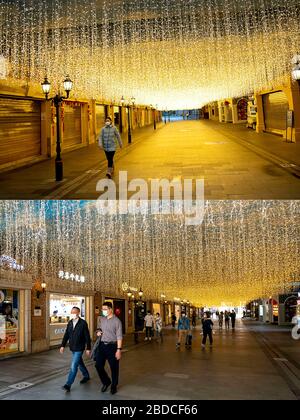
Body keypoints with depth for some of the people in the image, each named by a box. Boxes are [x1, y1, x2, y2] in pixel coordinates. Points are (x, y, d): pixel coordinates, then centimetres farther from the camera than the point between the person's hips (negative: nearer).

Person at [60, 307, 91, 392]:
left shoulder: (83, 323, -14)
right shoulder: (70, 323, 3)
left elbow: (87, 337, -11)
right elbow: (66, 335, 7)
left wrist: (88, 348, -11)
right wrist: (63, 345, 0)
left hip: (79, 348, -6)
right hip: (72, 348, 7)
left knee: (74, 366, -10)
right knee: (80, 363, 22)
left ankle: (68, 385, -8)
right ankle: (86, 376, 43)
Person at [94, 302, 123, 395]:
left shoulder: (116, 321, -12)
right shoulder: (101, 319, 6)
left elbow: (119, 336, -12)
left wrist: (119, 350, -16)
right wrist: (98, 332, -1)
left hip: (112, 346, -5)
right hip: (101, 345, 5)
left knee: (114, 367, 7)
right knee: (98, 365, 5)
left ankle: (114, 386, 29)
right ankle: (106, 382, 30)